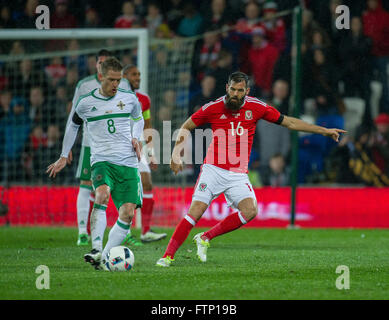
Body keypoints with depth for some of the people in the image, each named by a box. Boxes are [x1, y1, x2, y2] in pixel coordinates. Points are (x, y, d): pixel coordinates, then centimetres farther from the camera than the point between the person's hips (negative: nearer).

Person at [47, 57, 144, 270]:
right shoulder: (86, 103, 3)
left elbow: (138, 118, 27)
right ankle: (96, 250, -37)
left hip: (128, 164, 3)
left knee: (128, 213, -11)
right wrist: (64, 156, 22)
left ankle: (104, 258, -4)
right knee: (102, 194, -32)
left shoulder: (129, 98, 6)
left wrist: (136, 138, 7)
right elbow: (73, 125, 21)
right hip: (101, 160, -3)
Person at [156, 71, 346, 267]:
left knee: (250, 211, -20)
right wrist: (176, 155, -1)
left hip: (238, 174, 2)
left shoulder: (256, 107, 0)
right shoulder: (213, 108, -4)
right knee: (195, 211, -16)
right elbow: (186, 127, 9)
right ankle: (168, 255, -9)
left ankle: (205, 238, -6)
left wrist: (323, 131, 10)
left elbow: (289, 122, 10)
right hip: (214, 169, -2)